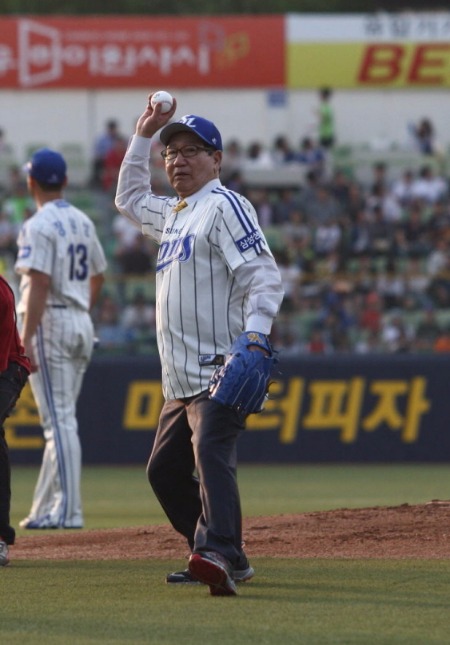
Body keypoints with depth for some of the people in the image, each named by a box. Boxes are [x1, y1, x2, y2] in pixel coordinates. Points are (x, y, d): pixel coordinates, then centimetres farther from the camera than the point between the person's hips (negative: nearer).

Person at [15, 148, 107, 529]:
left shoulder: (38, 226, -13)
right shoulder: (83, 223, 12)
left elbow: (39, 285, -21)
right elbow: (98, 276, 21)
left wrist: (25, 340, -23)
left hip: (49, 323, -8)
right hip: (82, 324, 8)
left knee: (59, 419, -8)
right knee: (61, 420, 12)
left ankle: (67, 511, -10)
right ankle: (47, 509, 15)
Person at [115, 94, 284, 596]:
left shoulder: (224, 205, -5)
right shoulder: (172, 213, 22)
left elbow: (263, 277, -16)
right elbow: (129, 198, 43)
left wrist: (254, 338, -30)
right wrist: (143, 136, 34)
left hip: (218, 371, -10)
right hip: (181, 381, 10)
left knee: (211, 453, -28)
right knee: (164, 469, 14)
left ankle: (218, 554, -45)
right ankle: (226, 560, 20)